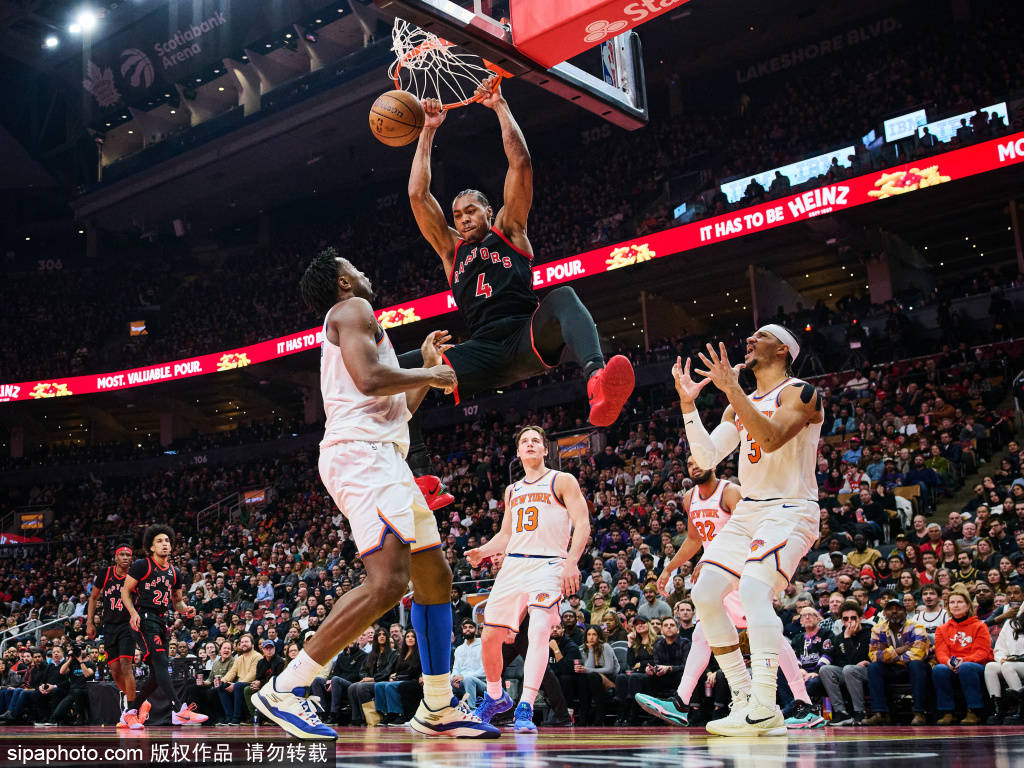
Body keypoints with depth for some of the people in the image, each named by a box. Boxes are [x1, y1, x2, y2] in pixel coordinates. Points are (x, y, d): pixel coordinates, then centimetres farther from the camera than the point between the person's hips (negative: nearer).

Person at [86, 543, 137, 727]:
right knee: (114, 670, 5)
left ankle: (129, 710, -14)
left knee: (125, 666, -16)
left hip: (128, 625, -3)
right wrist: (89, 622, 8)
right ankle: (125, 694, 33)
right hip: (109, 627, 3)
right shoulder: (105, 574, 2)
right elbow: (93, 597, 14)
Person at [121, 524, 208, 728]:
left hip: (161, 621, 7)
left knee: (157, 676, 6)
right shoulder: (141, 565, -1)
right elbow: (125, 591, 0)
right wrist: (133, 612, -15)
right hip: (144, 618, -7)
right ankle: (179, 711, -30)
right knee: (160, 662, -21)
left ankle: (131, 712, 21)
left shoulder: (174, 572, 17)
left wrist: (186, 609, 2)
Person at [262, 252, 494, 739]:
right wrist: (430, 375, -3)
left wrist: (427, 367, 29)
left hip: (382, 459, 11)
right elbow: (369, 379, -18)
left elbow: (396, 409, 33)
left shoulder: (355, 318, 31)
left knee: (435, 576, 11)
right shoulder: (352, 309, 0)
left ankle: (438, 709, 16)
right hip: (361, 453, -11)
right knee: (388, 581, -24)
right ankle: (284, 689, -20)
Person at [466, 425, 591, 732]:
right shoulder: (512, 491, 21)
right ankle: (495, 697, 29)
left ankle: (525, 708, -24)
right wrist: (482, 552, 6)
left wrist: (571, 562, -20)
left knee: (539, 632, -24)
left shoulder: (562, 481, 4)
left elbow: (582, 524, -5)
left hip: (548, 566, -6)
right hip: (512, 565, 6)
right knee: (489, 637, 5)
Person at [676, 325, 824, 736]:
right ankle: (743, 698, 7)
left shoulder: (800, 392, -8)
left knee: (753, 587, -29)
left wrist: (731, 387, -30)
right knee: (705, 594, -2)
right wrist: (687, 404, -3)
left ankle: (765, 709, -27)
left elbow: (771, 439, -27)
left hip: (791, 510, -8)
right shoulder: (741, 404, 16)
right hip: (748, 510, 8)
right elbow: (707, 456, 7)